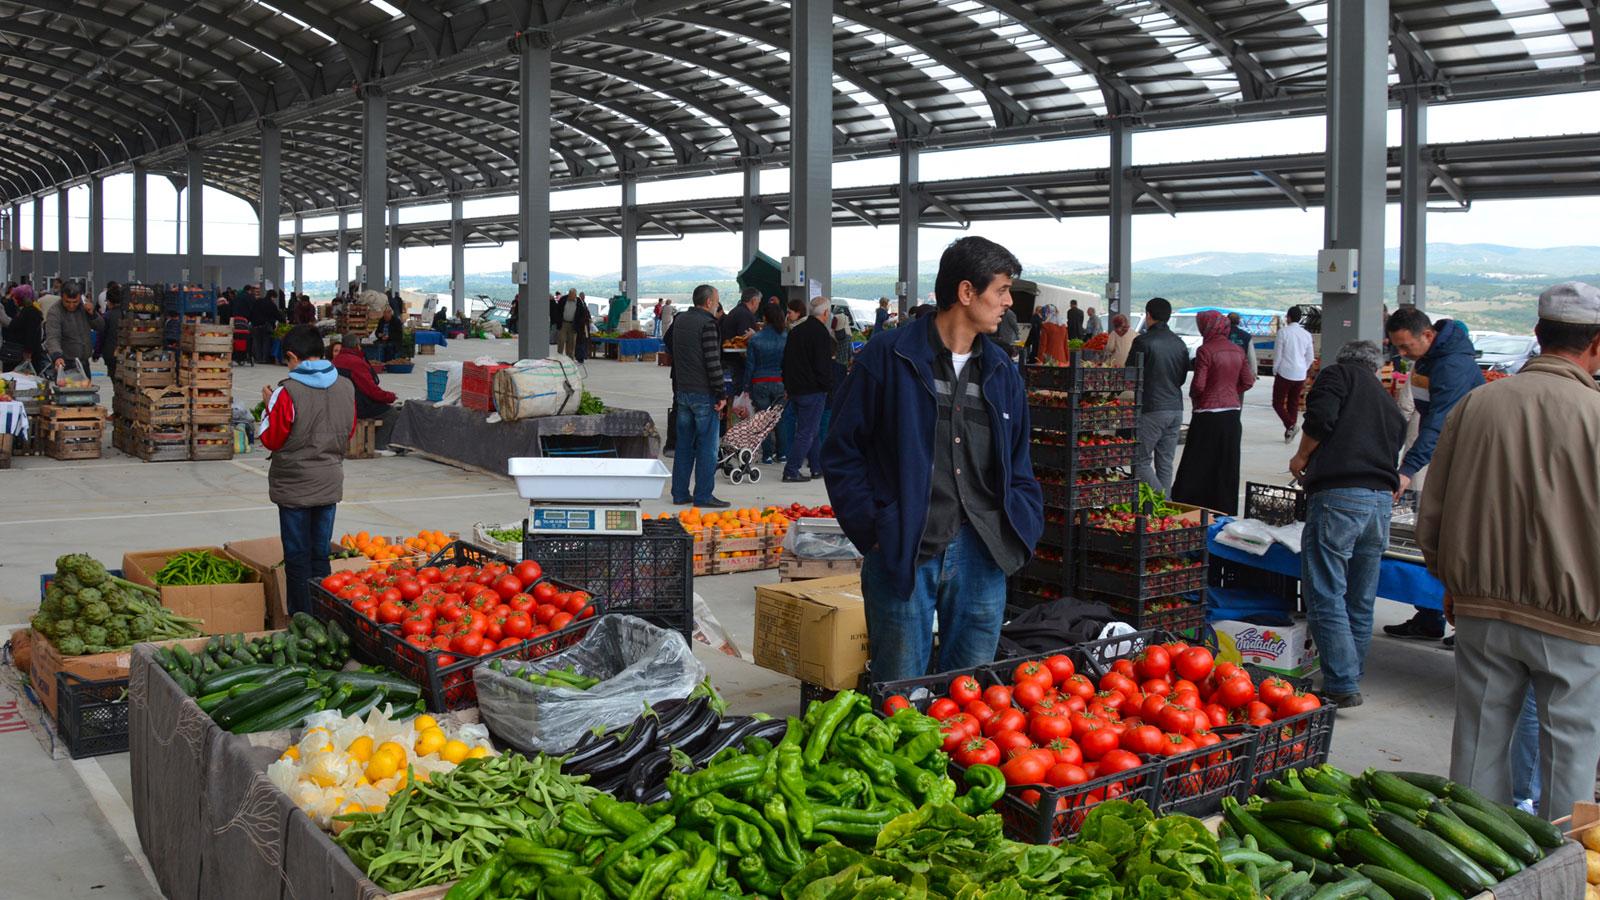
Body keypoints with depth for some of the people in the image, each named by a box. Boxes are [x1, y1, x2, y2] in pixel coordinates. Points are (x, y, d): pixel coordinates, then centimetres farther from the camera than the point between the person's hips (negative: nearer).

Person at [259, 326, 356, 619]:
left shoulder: (288, 392, -16)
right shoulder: (346, 388, -1)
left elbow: (271, 440, -8)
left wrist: (269, 405, 4)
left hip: (294, 487, -5)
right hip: (330, 485, 5)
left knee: (297, 558, 5)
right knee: (321, 556, 13)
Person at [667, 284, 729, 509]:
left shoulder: (680, 320, 12)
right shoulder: (707, 323, -14)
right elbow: (713, 362, -19)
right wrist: (720, 394, -15)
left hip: (682, 391, 8)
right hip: (703, 393, -8)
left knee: (684, 444, 12)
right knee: (707, 446, -2)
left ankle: (680, 493, 15)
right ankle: (703, 496, -2)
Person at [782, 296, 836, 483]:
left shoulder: (795, 331, 12)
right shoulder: (821, 333, -14)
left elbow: (786, 361, 17)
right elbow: (824, 366, -18)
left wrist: (787, 386, 22)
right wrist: (830, 388, -6)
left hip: (794, 389, 8)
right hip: (813, 390, -8)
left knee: (813, 431, 17)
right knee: (807, 432, -3)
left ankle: (818, 468, 22)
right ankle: (791, 471, -5)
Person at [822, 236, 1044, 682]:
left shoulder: (1002, 372, 13)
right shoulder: (888, 358, -4)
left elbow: (1018, 465, 20)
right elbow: (843, 453, -2)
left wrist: (1022, 526, 5)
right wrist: (873, 530, -9)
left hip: (981, 555, 5)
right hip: (902, 553, -5)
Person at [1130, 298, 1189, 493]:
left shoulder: (1143, 341, -10)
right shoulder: (1180, 343, 9)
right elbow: (1183, 377, 16)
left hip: (1151, 410, -6)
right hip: (1176, 408, 7)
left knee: (1141, 461, 0)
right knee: (1165, 463, 11)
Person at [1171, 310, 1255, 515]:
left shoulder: (1206, 350, -14)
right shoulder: (1237, 350, 7)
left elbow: (1198, 385, -16)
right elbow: (1248, 381, 9)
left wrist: (1193, 395, 4)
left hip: (1209, 414, -6)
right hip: (1232, 411, 6)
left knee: (1198, 467, 0)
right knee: (1226, 465, 12)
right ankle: (1225, 511, 18)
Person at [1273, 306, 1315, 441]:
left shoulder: (1283, 332, -9)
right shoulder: (1306, 334, 4)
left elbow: (1277, 353, -8)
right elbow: (1310, 357, 9)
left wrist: (1275, 370, 5)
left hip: (1285, 373, -5)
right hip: (1300, 375, 5)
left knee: (1278, 403, 3)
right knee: (1293, 404, 13)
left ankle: (1291, 425, -18)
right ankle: (1288, 434, 14)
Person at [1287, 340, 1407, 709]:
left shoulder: (1340, 374, 8)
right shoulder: (1390, 405, 27)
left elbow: (1320, 418, -9)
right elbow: (1393, 459, 24)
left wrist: (1301, 458, 6)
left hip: (1338, 496, -7)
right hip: (1382, 499, 7)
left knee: (1326, 596, -5)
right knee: (1361, 602, 14)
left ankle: (1343, 685, -8)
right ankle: (1351, 679, 23)